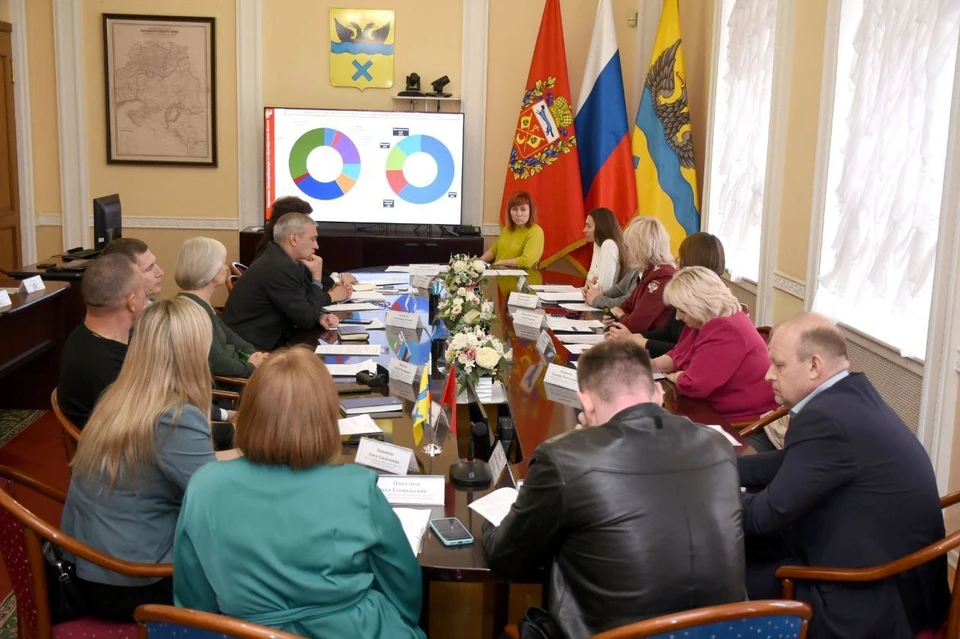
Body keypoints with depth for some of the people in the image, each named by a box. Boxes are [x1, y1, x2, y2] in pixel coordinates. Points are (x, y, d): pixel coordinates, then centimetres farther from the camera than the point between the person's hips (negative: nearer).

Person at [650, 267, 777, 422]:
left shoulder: (725, 331, -26)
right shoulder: (705, 322, 7)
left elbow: (692, 385, -30)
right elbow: (677, 355, 19)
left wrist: (673, 377, -9)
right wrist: (652, 365, 1)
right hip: (718, 409, 9)